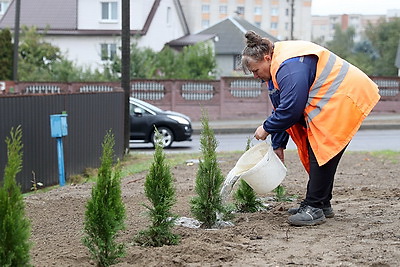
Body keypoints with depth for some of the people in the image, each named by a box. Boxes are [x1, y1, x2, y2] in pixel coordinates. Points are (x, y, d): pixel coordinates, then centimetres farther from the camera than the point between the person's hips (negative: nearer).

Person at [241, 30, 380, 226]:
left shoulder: (290, 67, -25)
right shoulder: (277, 67, 11)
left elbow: (291, 108, -26)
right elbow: (281, 108, 16)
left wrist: (267, 128, -11)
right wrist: (278, 145, 14)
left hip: (345, 98, -11)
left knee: (321, 153, -13)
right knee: (314, 152, 11)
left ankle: (314, 208, -12)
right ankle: (322, 204, 20)